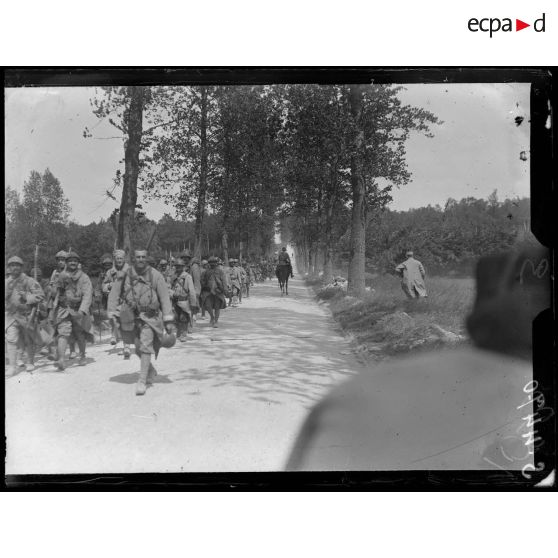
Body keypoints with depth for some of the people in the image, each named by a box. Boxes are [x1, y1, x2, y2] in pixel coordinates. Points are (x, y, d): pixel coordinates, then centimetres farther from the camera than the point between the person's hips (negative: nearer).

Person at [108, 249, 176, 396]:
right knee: (139, 348, 14)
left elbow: (165, 298, -7)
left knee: (145, 346, -18)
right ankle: (151, 371, 39)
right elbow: (114, 294, 8)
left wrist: (169, 320, -11)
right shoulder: (124, 276, 0)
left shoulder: (155, 275, -7)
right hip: (132, 317, 4)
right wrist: (112, 313, -3)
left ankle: (142, 381, -15)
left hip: (149, 317, -3)